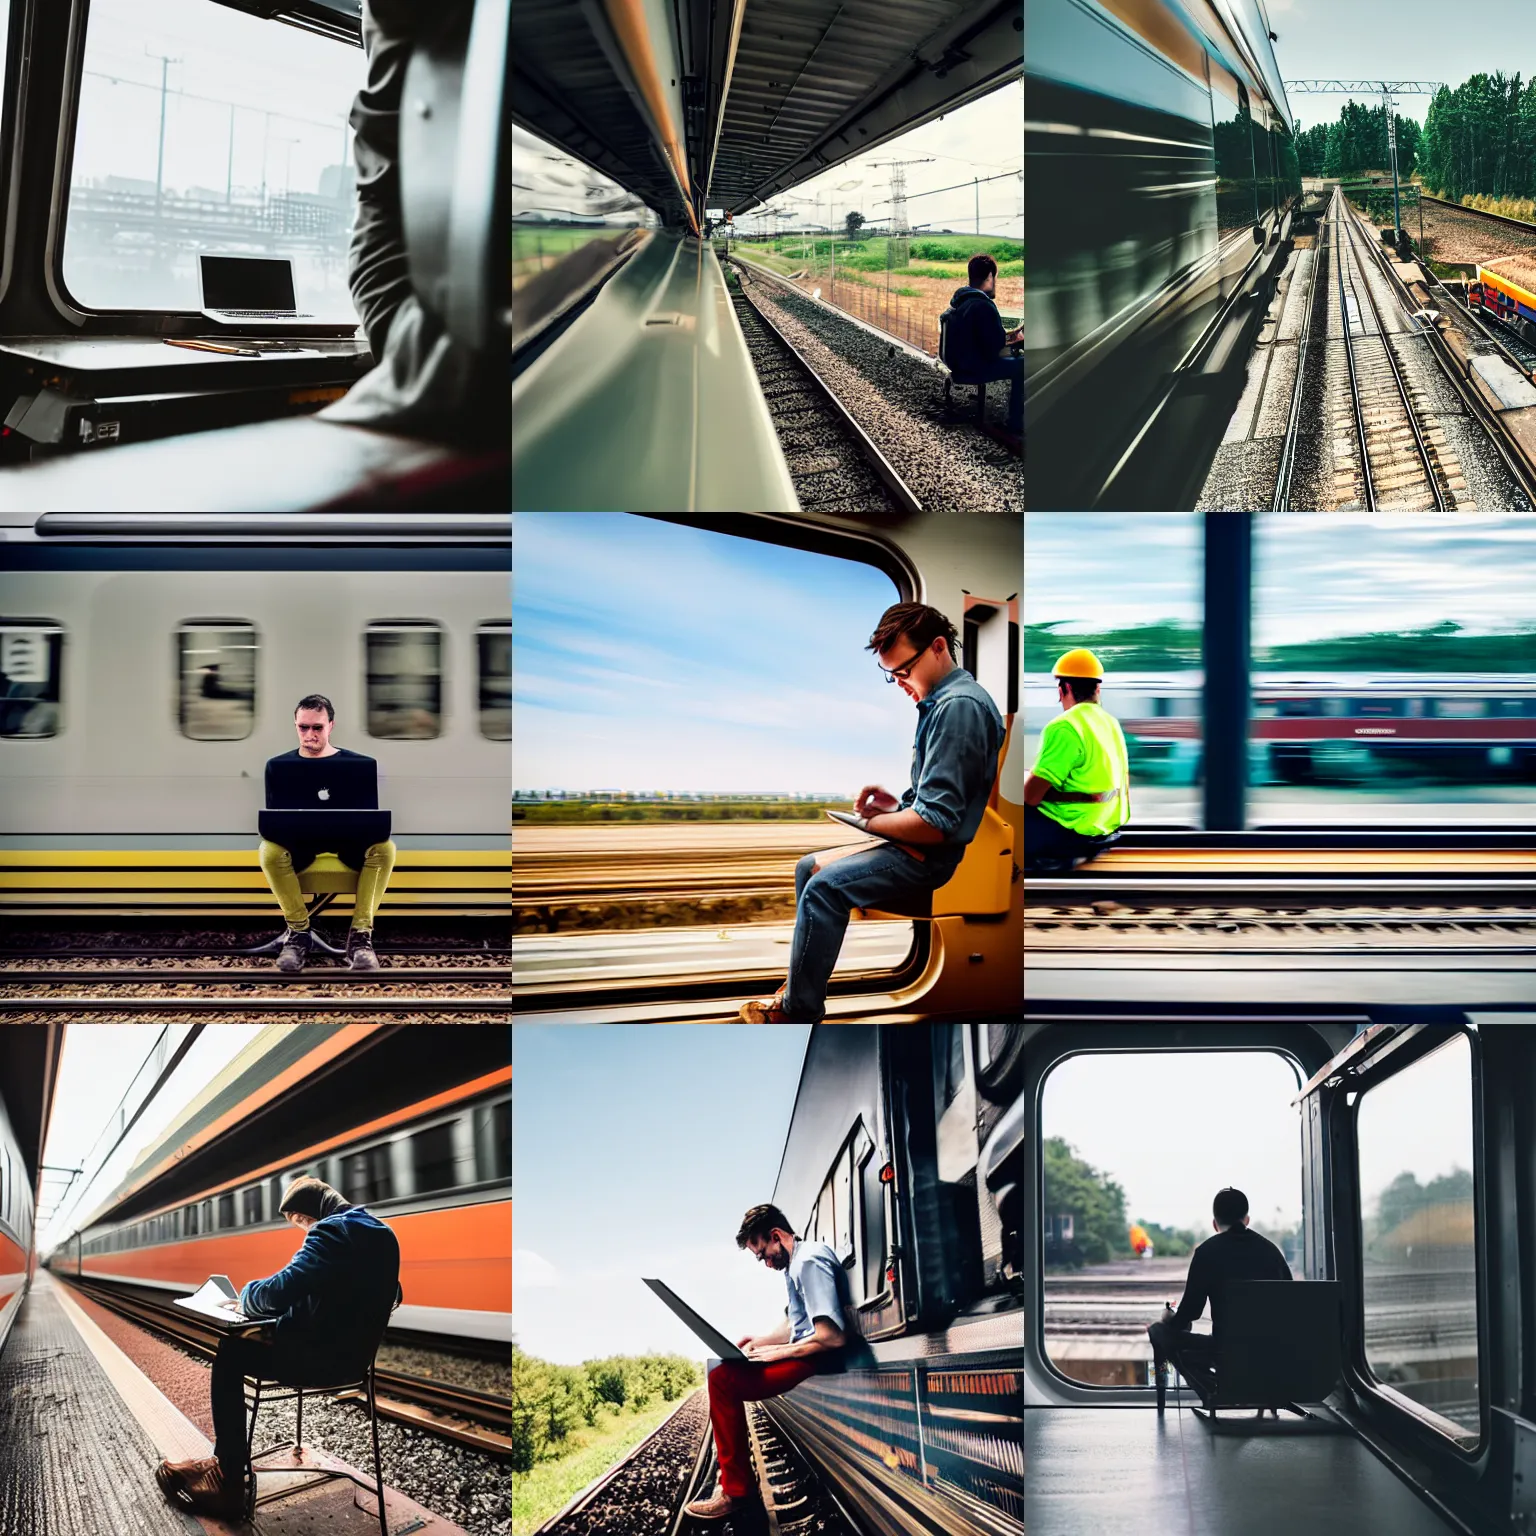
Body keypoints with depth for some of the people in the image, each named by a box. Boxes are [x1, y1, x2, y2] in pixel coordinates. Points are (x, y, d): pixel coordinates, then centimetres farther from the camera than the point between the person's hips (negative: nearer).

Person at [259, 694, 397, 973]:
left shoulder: (358, 764, 4)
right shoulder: (278, 766, 7)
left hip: (349, 840, 0)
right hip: (298, 841, 0)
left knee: (384, 848, -33)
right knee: (270, 851, -35)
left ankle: (361, 933, -29)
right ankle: (298, 931, -22)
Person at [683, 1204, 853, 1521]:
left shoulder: (810, 1262, -18)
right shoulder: (795, 1264, 17)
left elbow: (832, 1336, -27)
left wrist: (778, 1352, -16)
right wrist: (760, 1341, 12)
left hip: (816, 1362, -11)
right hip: (804, 1355, 11)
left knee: (723, 1381, -19)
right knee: (723, 1371, 14)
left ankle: (735, 1491, -14)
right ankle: (731, 1477, 11)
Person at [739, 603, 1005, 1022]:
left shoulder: (959, 707, -20)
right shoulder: (940, 700, 13)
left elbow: (935, 824, -25)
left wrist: (872, 821, -9)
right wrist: (894, 805, 5)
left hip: (939, 853, -11)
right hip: (923, 842, 11)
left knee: (825, 887, -23)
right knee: (809, 868, 13)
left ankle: (797, 1012, -14)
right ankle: (802, 983, 12)